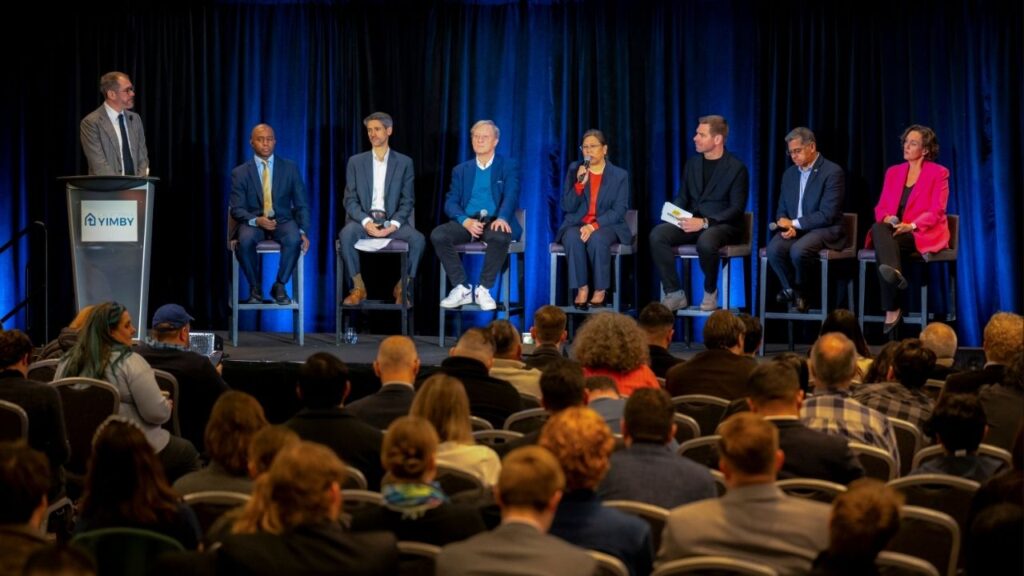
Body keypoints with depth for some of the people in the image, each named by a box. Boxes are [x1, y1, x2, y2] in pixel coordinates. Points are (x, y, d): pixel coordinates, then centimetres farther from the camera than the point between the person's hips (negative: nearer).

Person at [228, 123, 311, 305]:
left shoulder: (290, 168, 6)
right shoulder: (240, 173, 3)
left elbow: (301, 204, 5)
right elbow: (237, 209, -3)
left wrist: (303, 231, -11)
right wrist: (256, 220, -24)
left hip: (282, 221, 1)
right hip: (252, 222, -1)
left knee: (294, 240, -34)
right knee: (245, 241, -36)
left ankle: (279, 286, -13)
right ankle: (255, 287, -12)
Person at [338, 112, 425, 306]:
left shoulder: (404, 163, 8)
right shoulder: (356, 162, 9)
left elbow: (407, 201, 4)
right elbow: (350, 200, 4)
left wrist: (394, 224, -14)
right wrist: (366, 221, -16)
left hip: (392, 220, 0)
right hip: (364, 220, 0)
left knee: (418, 239, -30)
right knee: (346, 234, -34)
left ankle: (401, 288, -12)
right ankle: (359, 288, -22)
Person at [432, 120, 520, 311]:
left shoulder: (508, 166, 10)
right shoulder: (461, 170, 18)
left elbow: (511, 196, -6)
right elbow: (450, 202, 8)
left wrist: (502, 219, -29)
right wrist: (466, 221, -15)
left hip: (493, 222, -3)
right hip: (466, 222, 3)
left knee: (500, 236, -38)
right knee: (438, 235, -27)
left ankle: (483, 289, -22)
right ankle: (462, 288, -17)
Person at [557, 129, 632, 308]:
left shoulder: (620, 175, 2)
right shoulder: (574, 169, 6)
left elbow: (619, 211, -7)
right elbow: (567, 207, 1)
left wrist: (594, 226, -22)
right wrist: (580, 183, -15)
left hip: (606, 226, -1)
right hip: (576, 224, 2)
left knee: (597, 239, -37)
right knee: (573, 238, -35)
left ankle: (600, 290, -24)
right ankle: (582, 289, -28)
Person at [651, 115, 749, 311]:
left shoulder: (736, 168, -5)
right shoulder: (692, 163, 13)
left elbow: (737, 209, -11)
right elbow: (682, 197, 17)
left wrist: (705, 222, -23)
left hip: (722, 225, -5)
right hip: (692, 222, 5)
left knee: (706, 241, -40)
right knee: (657, 234, -24)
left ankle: (710, 291, -11)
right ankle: (674, 294, -18)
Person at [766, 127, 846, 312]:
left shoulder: (832, 172, -10)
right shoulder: (789, 174, 13)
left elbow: (827, 215, -16)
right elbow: (782, 210, 14)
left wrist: (794, 223, -18)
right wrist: (787, 226, -10)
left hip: (824, 230, -5)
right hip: (794, 229, 5)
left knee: (798, 250, -36)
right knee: (774, 248, -29)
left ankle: (798, 290, -5)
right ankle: (793, 291, -7)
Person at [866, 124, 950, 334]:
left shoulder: (938, 173, 3)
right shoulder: (893, 172, 18)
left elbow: (936, 212, -7)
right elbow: (880, 207, 13)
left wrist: (911, 225, -22)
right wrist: (887, 218, -12)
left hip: (924, 234, -4)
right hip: (894, 232, 4)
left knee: (883, 246, -34)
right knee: (879, 230, -34)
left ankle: (892, 309, -43)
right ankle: (894, 273, -56)